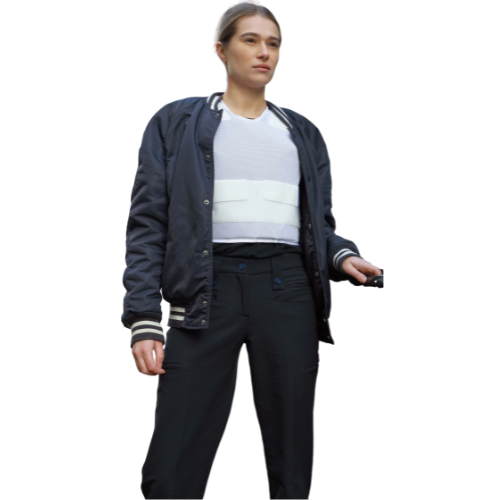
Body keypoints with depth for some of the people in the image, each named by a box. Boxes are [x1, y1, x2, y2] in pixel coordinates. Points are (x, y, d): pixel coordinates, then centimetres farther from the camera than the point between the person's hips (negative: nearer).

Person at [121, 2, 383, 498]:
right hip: (208, 287, -3)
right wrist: (144, 319, -9)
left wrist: (342, 256, -3)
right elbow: (148, 223, 3)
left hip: (287, 290, 3)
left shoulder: (303, 133, 21)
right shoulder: (177, 122, 11)